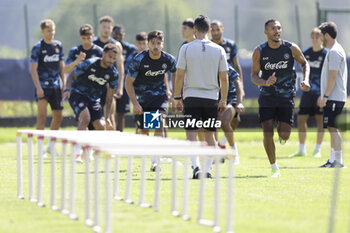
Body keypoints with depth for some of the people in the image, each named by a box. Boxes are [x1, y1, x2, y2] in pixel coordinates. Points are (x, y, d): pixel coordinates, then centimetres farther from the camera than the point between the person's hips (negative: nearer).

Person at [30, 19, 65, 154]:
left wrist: (64, 84, 10)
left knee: (58, 117, 8)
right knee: (42, 115, -11)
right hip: (43, 86, -5)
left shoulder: (58, 45, 10)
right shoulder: (38, 47, -5)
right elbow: (33, 69, -8)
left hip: (56, 86, 5)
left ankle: (51, 145, 23)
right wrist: (38, 87, -15)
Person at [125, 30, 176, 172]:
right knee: (144, 130, 3)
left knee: (159, 123, -21)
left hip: (159, 95, 0)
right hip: (141, 97, 0)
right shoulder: (139, 60, -17)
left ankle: (155, 160, -24)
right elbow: (128, 82, -9)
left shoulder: (168, 60, -10)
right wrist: (135, 103, -15)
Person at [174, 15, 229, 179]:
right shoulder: (219, 50, 1)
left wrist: (177, 98, 4)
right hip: (211, 98, 2)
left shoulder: (186, 48, -4)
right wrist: (224, 100, 11)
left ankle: (196, 166, -21)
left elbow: (179, 76, -4)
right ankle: (208, 170, 10)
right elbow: (224, 78, 3)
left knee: (191, 133, -1)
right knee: (210, 134, 12)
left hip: (191, 97, -2)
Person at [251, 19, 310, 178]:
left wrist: (305, 80, -7)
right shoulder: (259, 51, -6)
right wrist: (265, 82, -24)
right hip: (267, 97, 0)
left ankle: (282, 137, 35)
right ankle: (274, 168, 6)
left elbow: (304, 63, 12)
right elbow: (253, 75, -3)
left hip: (287, 97, 0)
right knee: (268, 133, -10)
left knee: (284, 134, -6)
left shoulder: (291, 49, -5)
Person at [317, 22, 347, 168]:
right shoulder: (333, 51, 19)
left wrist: (325, 96, -18)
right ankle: (333, 160, 14)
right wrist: (323, 95, 24)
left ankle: (338, 160, -13)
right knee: (332, 128, 11)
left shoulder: (334, 52, -14)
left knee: (333, 128, -11)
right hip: (332, 98, 10)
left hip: (334, 97, -10)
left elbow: (333, 76, -19)